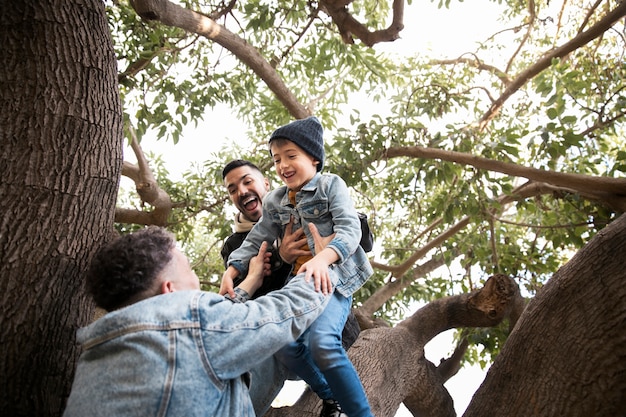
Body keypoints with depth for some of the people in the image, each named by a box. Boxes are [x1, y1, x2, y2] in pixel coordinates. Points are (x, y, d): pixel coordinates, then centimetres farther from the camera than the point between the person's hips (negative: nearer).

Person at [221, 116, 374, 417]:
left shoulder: (331, 185, -1)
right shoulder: (275, 202, 15)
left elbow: (349, 229, -14)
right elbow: (255, 241, 15)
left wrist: (322, 258, -33)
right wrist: (231, 271, -3)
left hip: (333, 276, -5)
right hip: (299, 279, 6)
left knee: (322, 341, -27)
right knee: (285, 344, -12)